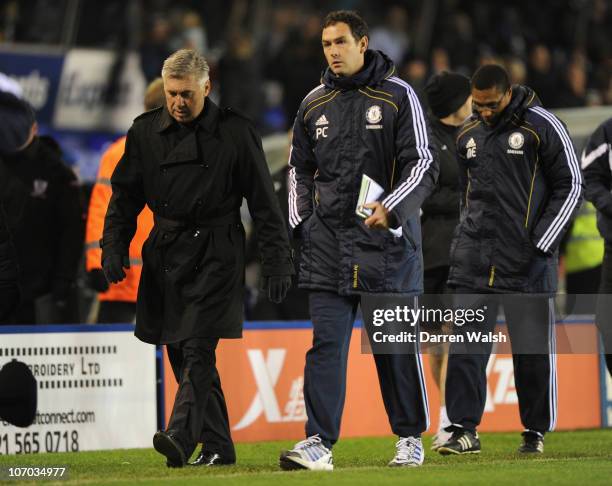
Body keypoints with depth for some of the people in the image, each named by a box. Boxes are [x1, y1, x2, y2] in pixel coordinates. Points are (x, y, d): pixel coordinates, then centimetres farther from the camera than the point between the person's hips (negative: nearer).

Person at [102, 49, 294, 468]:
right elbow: (125, 196, 13)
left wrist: (278, 261, -4)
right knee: (181, 352, 6)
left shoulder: (235, 132, -4)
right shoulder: (145, 132, 7)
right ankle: (218, 446, 14)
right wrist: (114, 246, 0)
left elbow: (264, 201, -1)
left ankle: (181, 439, -26)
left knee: (197, 348, -16)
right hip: (165, 253, 5)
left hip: (215, 254, -5)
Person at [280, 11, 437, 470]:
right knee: (326, 343, -5)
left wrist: (390, 209, -21)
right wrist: (299, 223, 12)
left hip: (388, 242, -3)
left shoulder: (398, 96, -2)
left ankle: (411, 437, 17)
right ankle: (319, 442, -9)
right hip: (327, 242, 3)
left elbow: (423, 164, -6)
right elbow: (300, 169, 23)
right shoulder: (314, 104, 12)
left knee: (396, 343, 4)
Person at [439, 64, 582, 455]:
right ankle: (465, 430, -2)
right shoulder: (468, 135, 12)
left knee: (533, 350, 2)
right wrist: (469, 239, 15)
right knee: (465, 346, -4)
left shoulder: (542, 127, -5)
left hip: (528, 262, -4)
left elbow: (571, 186, -4)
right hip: (475, 260, 4)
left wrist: (540, 243, -9)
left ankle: (536, 432, 14)